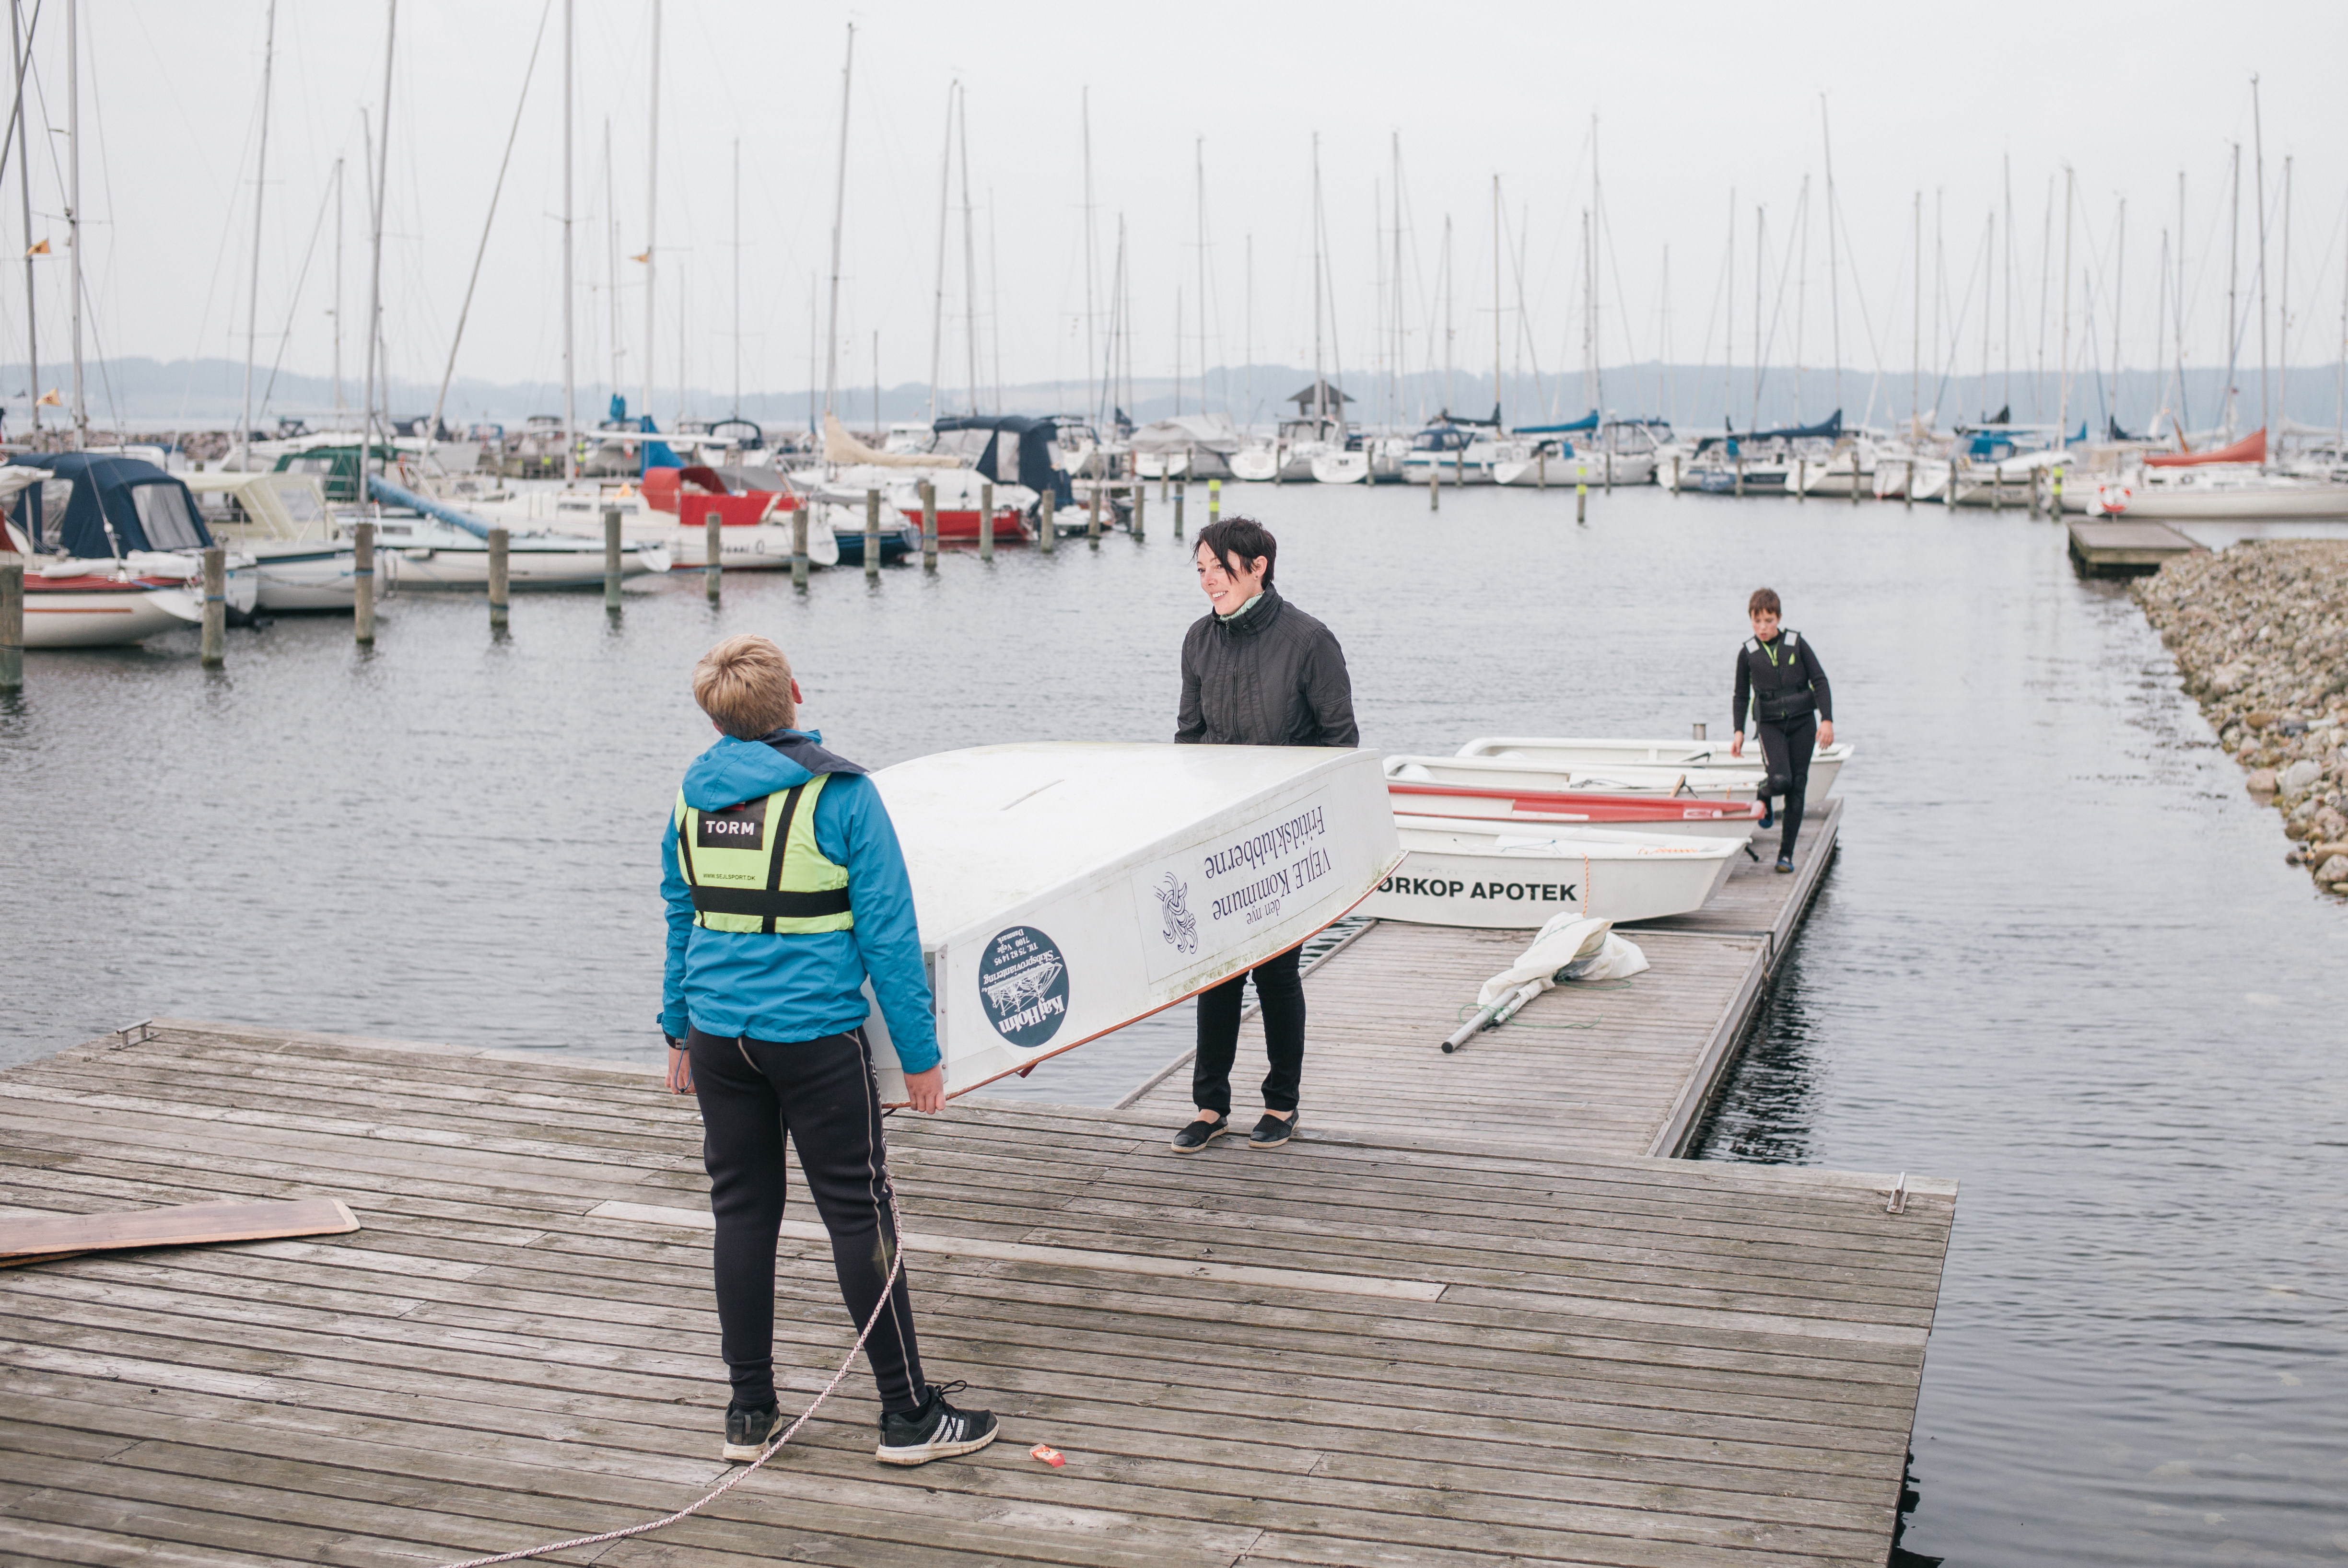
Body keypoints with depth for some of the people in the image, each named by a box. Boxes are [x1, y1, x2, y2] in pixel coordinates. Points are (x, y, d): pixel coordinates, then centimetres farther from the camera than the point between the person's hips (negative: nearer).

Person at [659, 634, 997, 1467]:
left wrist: (679, 1029, 23)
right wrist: (920, 1053, -5)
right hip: (817, 1033, -5)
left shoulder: (693, 795, 4)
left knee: (741, 1211, 12)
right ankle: (909, 1413, 9)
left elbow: (681, 919, 13)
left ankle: (748, 1412, 20)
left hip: (719, 1033, 5)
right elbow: (888, 933, -11)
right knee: (858, 1214, 2)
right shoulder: (840, 794, -11)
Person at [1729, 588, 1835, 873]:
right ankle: (1764, 797, 15)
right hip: (1770, 723, -1)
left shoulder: (1797, 643, 0)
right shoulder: (1748, 653, 2)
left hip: (1802, 722, 1)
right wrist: (1738, 732, 5)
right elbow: (1741, 696, 12)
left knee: (1797, 788, 0)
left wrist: (1827, 719, -7)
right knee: (1780, 779, -22)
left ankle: (1787, 853, 8)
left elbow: (1819, 681, 2)